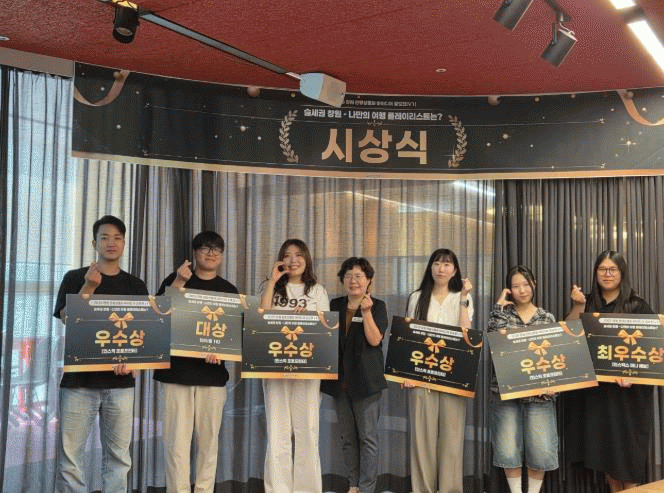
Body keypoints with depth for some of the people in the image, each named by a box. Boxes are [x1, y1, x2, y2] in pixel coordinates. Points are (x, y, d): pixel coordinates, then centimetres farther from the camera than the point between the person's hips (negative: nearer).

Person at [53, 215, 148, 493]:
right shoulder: (75, 278, 8)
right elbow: (65, 317, -2)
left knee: (118, 457, 4)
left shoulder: (136, 286, 12)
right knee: (70, 456, -3)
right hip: (79, 377, -1)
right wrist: (89, 287, -14)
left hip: (120, 380, 2)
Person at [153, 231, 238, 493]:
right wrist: (178, 283, -13)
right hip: (176, 370, -2)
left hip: (212, 372, 2)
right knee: (177, 437, -4)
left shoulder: (228, 290, 12)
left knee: (208, 437, 4)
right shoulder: (175, 279, 8)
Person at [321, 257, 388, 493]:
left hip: (365, 380, -4)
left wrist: (366, 312, -19)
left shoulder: (377, 306, 0)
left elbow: (375, 339, -11)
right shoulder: (335, 306, 12)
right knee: (347, 437, 11)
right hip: (339, 379, 4)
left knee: (367, 436, -3)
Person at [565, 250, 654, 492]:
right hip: (594, 388, 3)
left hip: (627, 391, -3)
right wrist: (577, 307, -13)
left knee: (627, 447, 1)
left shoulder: (638, 306, -2)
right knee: (602, 446, 10)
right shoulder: (587, 303, 7)